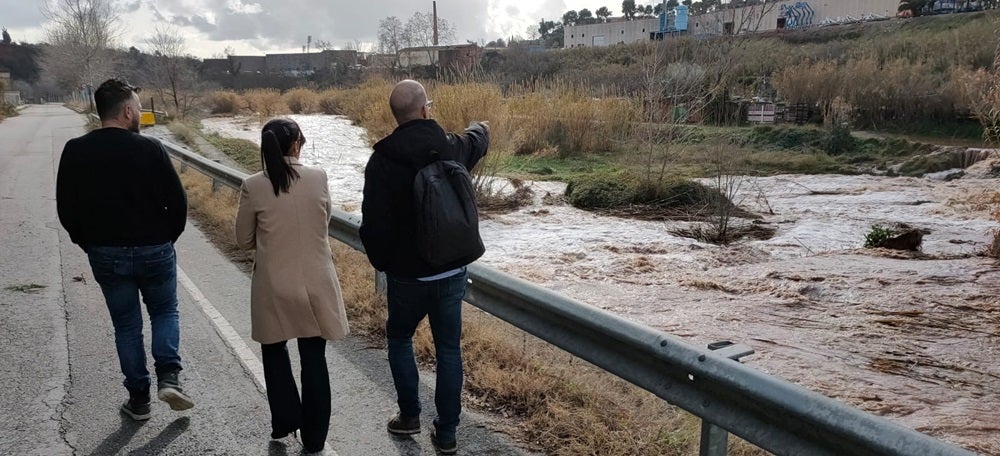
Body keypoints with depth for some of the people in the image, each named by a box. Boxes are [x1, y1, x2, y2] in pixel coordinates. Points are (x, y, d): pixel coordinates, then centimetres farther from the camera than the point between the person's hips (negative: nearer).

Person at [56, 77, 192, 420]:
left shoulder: (75, 151, -4)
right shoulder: (150, 148, -13)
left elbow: (66, 209, 0)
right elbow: (177, 201, -10)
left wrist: (89, 243, 13)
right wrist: (167, 238, 6)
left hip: (106, 254, 2)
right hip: (155, 251, -2)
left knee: (126, 326, 14)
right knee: (165, 313, 19)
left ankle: (138, 398, 20)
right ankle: (168, 376, 2)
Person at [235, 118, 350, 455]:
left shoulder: (253, 187, -10)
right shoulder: (319, 178, -7)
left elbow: (244, 240, 2)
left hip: (274, 286, -1)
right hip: (316, 284, 1)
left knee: (275, 353, 23)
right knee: (314, 360, 11)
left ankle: (286, 421, 30)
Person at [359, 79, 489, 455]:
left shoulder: (383, 159, -15)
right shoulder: (452, 147, -2)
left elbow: (373, 223, -14)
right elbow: (477, 140, 23)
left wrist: (381, 262, 4)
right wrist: (481, 127, 48)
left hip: (407, 273, -3)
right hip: (452, 270, 3)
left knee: (399, 338, 21)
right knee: (448, 348, 12)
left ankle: (409, 416, 27)